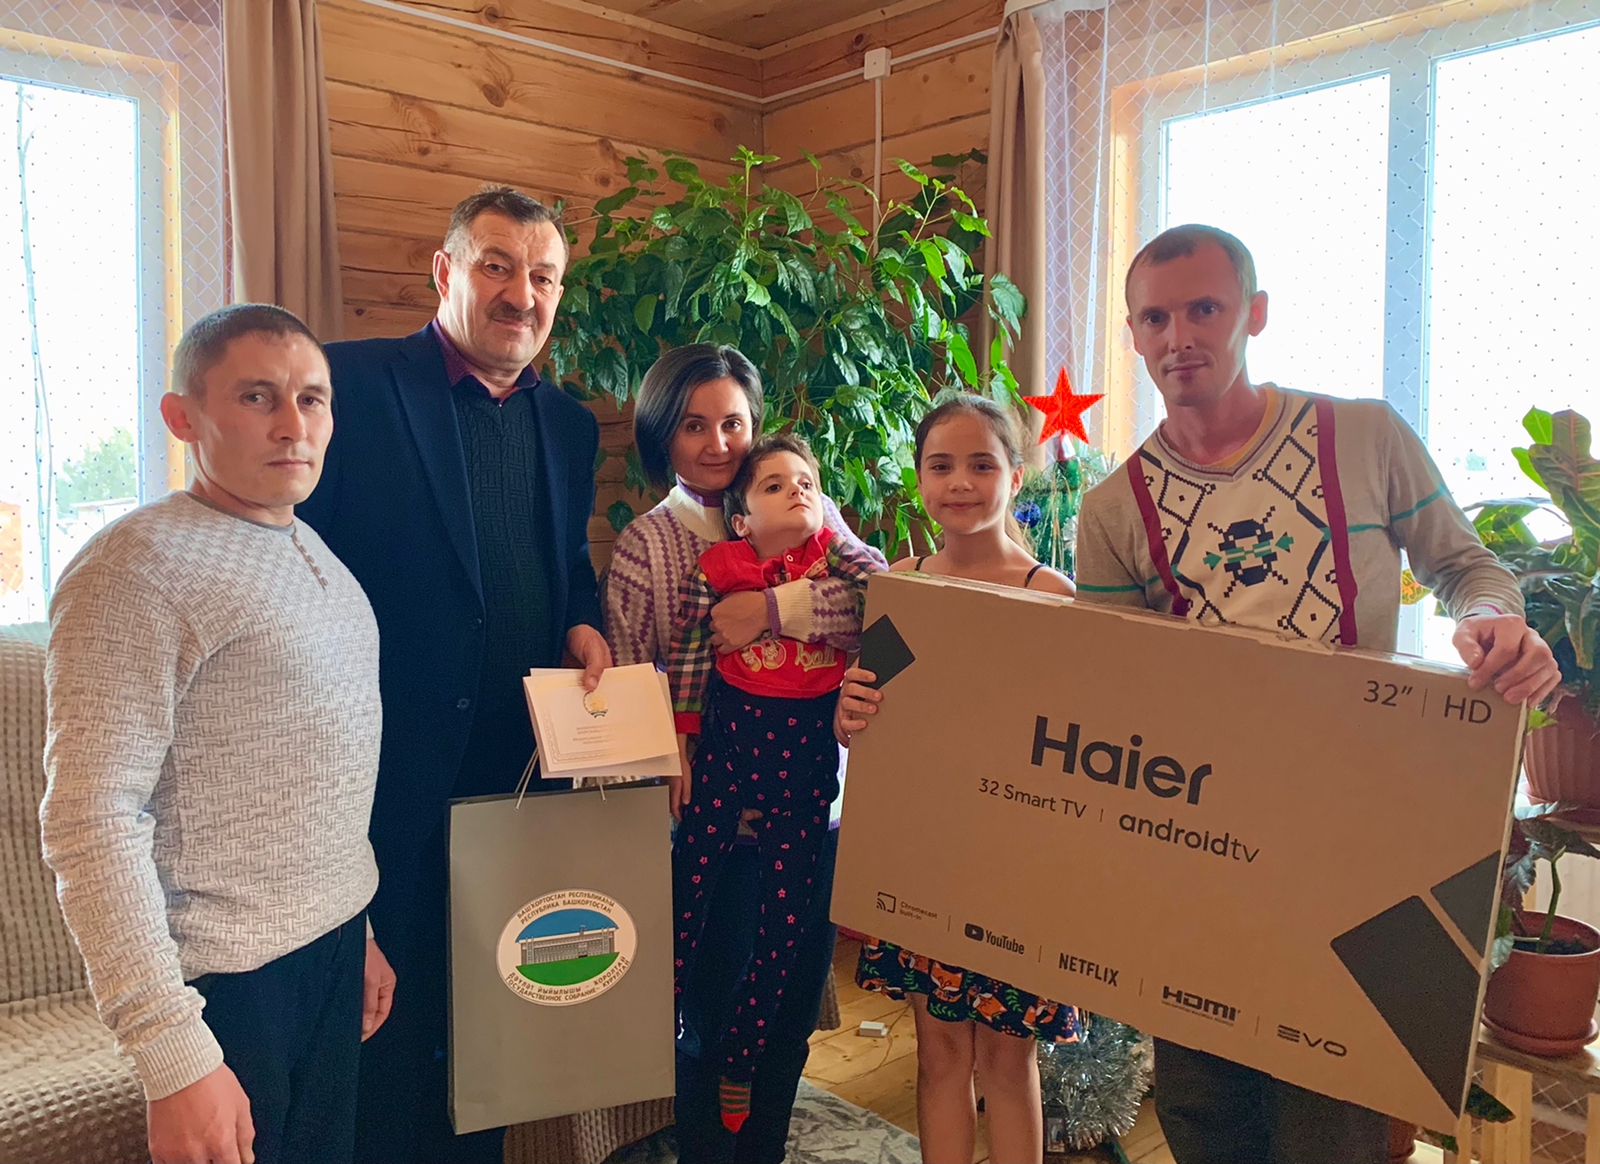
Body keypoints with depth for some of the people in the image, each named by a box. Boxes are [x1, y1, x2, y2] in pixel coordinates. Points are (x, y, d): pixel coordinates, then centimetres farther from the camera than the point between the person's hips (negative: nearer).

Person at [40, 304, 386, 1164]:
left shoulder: (313, 549, 9)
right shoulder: (137, 567, -16)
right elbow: (91, 820, -21)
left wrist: (360, 928, 16)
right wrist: (174, 1055, -22)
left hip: (334, 943, 8)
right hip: (230, 976, -7)